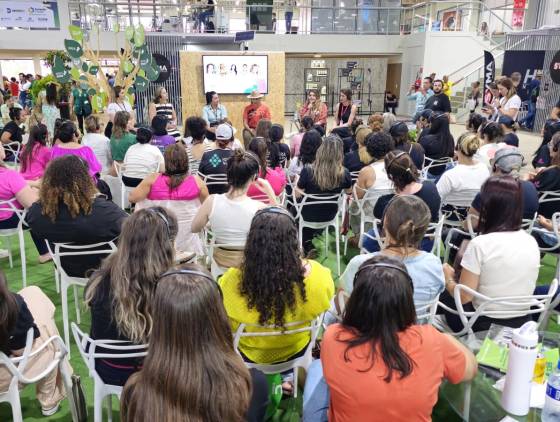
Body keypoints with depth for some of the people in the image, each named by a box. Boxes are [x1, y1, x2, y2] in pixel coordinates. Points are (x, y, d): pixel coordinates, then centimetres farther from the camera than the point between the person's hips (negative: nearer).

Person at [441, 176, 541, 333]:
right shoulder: (531, 242, -4)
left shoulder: (480, 244, -22)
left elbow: (463, 297, -18)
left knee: (445, 293, 20)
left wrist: (448, 279, 3)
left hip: (483, 326, -6)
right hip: (522, 323, 6)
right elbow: (514, 285, 9)